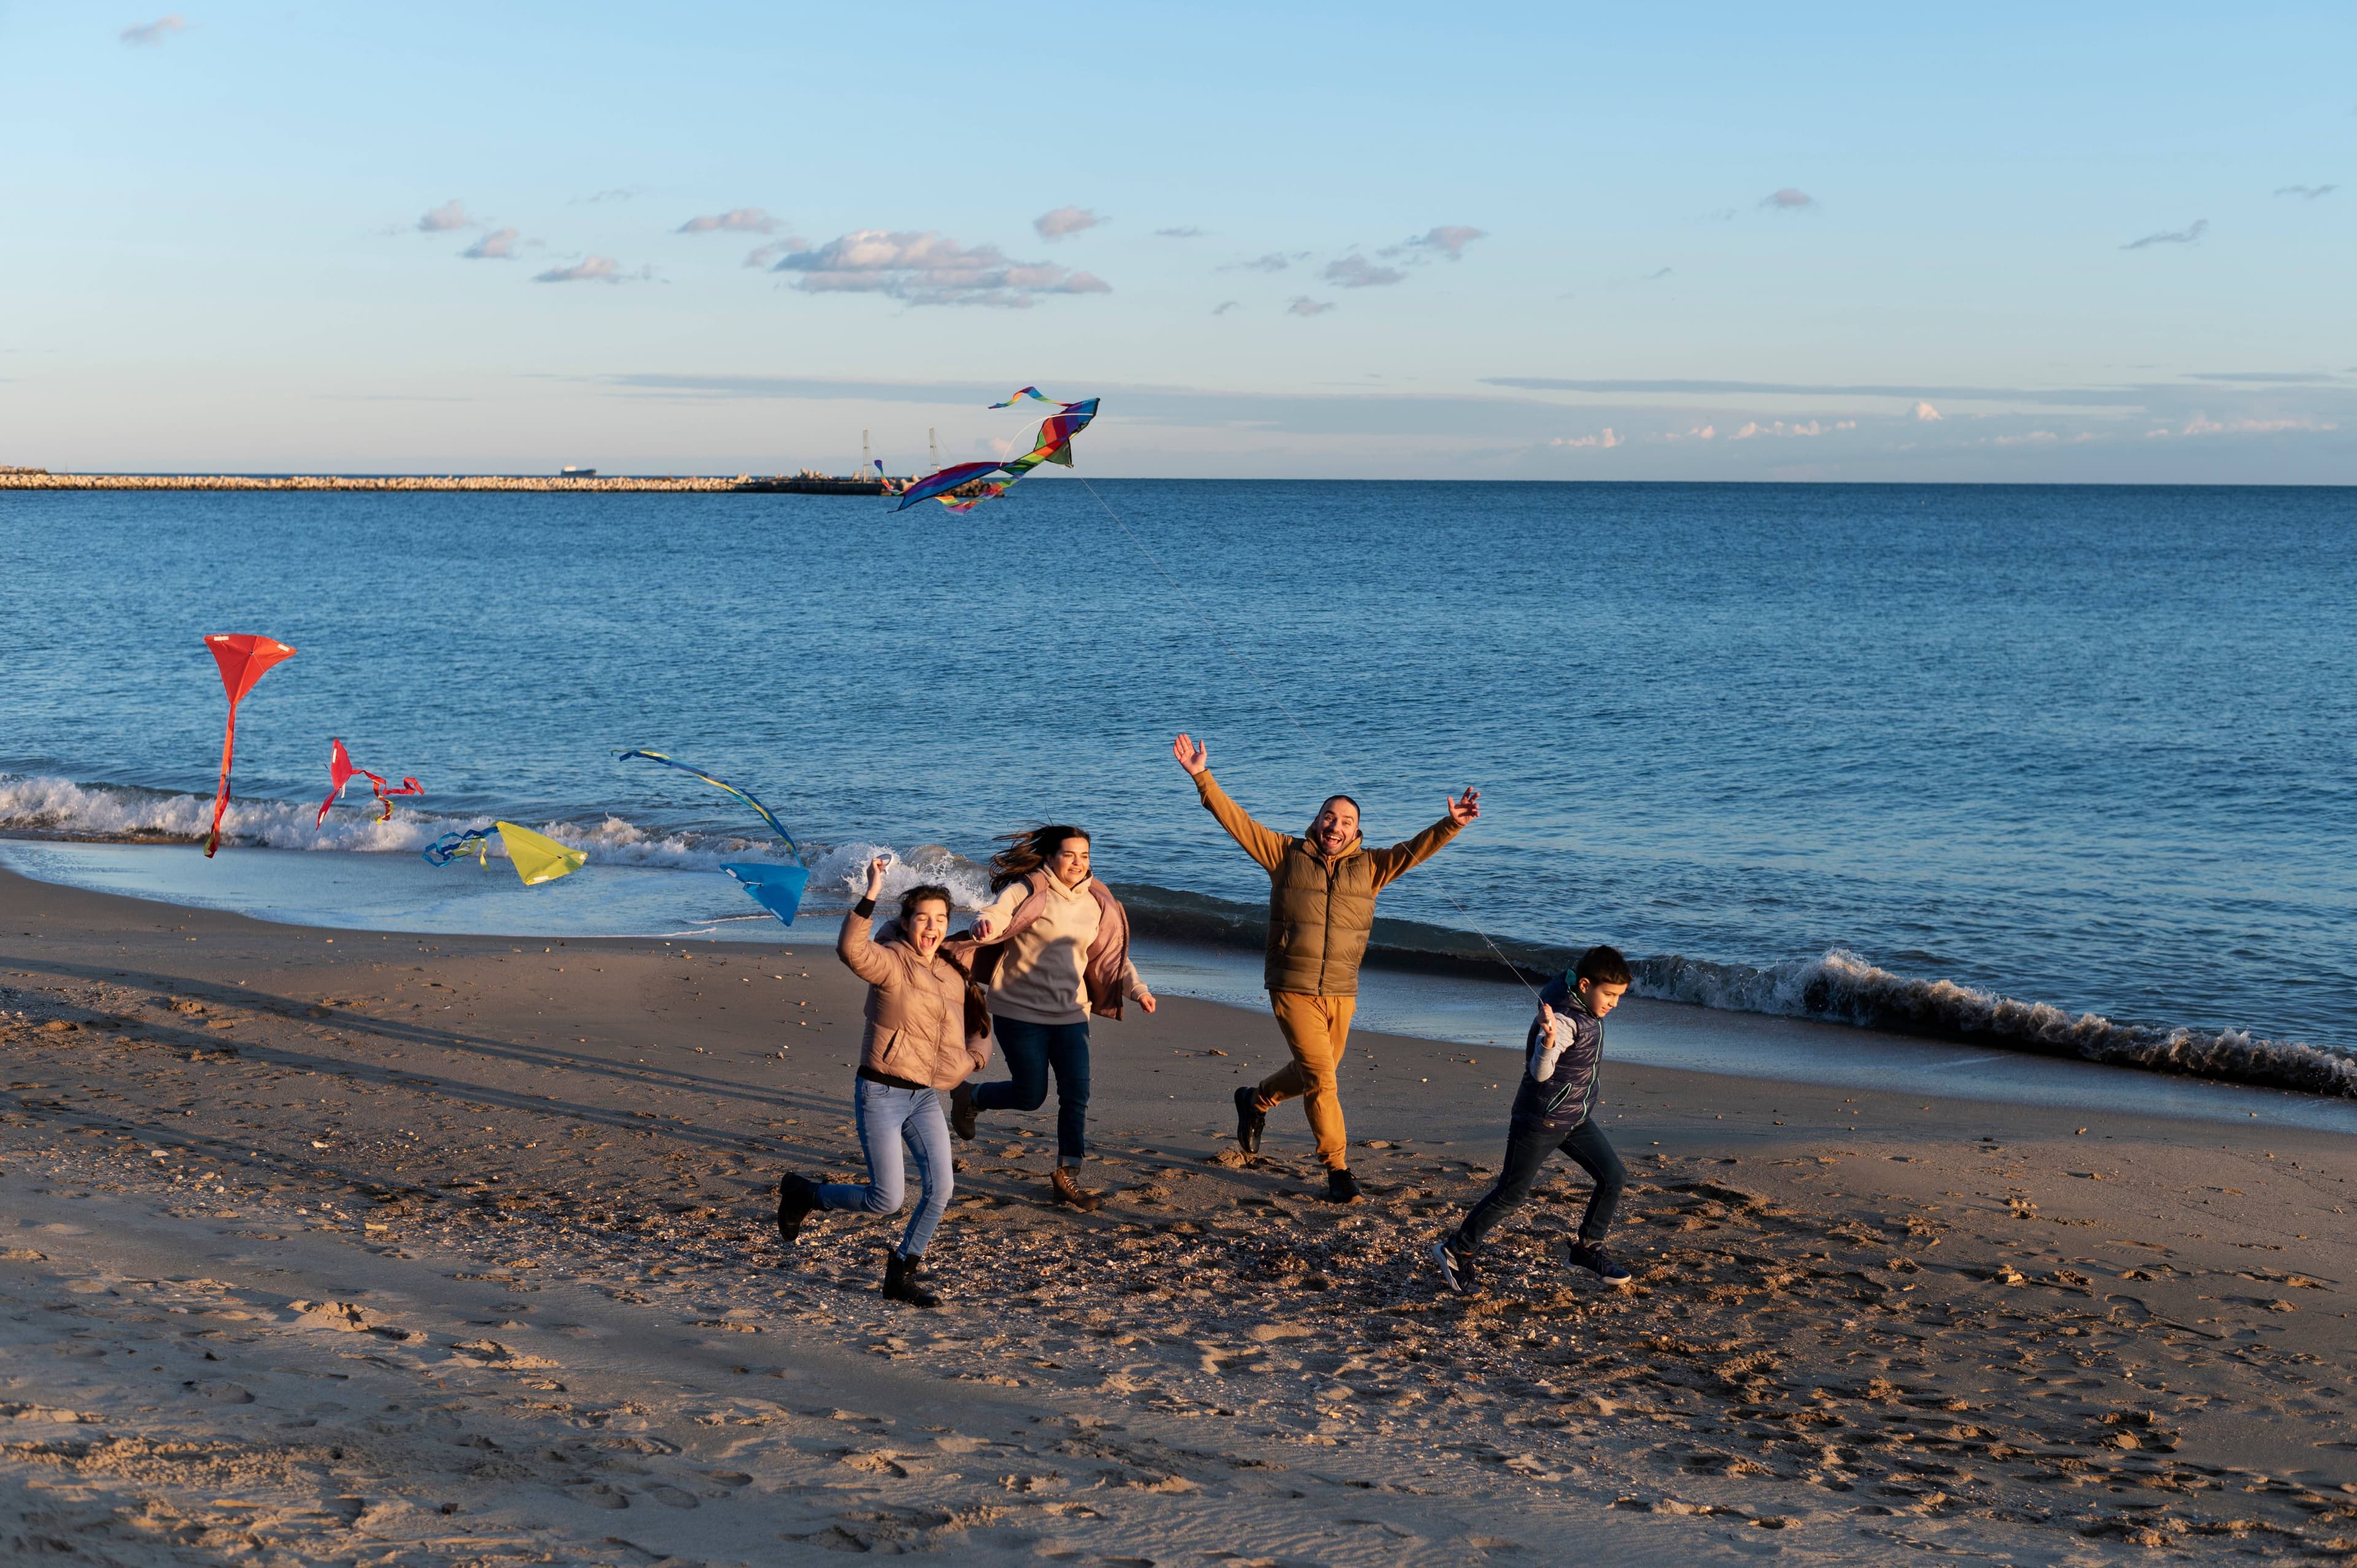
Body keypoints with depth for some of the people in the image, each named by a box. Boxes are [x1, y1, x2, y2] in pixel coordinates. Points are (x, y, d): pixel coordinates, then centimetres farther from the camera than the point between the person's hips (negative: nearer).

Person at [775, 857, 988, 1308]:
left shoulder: (952, 973, 6)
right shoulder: (890, 962, -14)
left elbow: (975, 1020, 26)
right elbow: (851, 949, -38)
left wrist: (975, 1055, 8)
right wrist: (872, 895, -45)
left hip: (925, 1098, 6)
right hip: (881, 1095, -6)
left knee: (940, 1188, -8)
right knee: (886, 1201, -7)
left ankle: (901, 1275, 10)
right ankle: (803, 1193, 19)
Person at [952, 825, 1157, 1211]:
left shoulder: (1096, 903, 7)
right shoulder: (1027, 892, -10)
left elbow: (1113, 954, 16)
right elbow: (995, 917, -26)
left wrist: (1137, 989, 3)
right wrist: (983, 926, -50)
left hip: (1070, 1015, 5)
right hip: (1020, 1012, -5)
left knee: (1076, 1094, -4)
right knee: (1030, 1095, 0)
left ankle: (1067, 1177, 6)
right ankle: (969, 1096, 30)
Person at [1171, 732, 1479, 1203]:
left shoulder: (1369, 867, 4)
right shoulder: (1287, 854, -2)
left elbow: (1415, 850, -7)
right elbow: (1236, 820, -5)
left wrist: (1450, 825, -24)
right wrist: (1202, 777, -13)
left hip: (1340, 993, 4)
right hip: (1293, 991, -4)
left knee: (1315, 1075, 17)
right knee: (1320, 1078, -10)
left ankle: (1256, 1100, 44)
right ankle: (1338, 1168, 7)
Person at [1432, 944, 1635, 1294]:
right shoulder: (1564, 1020, -29)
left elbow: (1568, 976, 22)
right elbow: (1540, 1072, -39)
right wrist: (1548, 1042, -56)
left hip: (1577, 1119, 9)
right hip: (1541, 1120, -9)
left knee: (1614, 1178, 3)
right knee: (1512, 1194, -1)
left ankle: (1588, 1248, 20)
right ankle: (1456, 1251, 13)